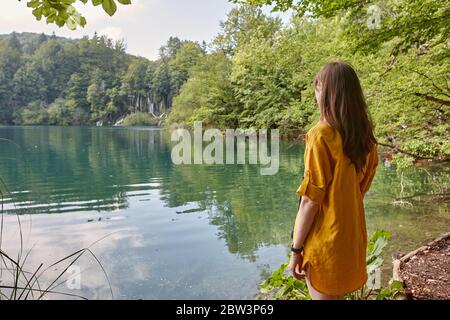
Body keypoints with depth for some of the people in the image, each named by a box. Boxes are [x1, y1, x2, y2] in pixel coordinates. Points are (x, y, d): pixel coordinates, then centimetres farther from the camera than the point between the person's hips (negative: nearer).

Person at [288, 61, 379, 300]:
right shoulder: (364, 136, 2)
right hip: (352, 236, 7)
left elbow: (311, 201, -19)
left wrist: (296, 249, -12)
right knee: (336, 294, 25)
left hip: (326, 241, -7)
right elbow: (360, 189, 10)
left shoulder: (322, 134, -19)